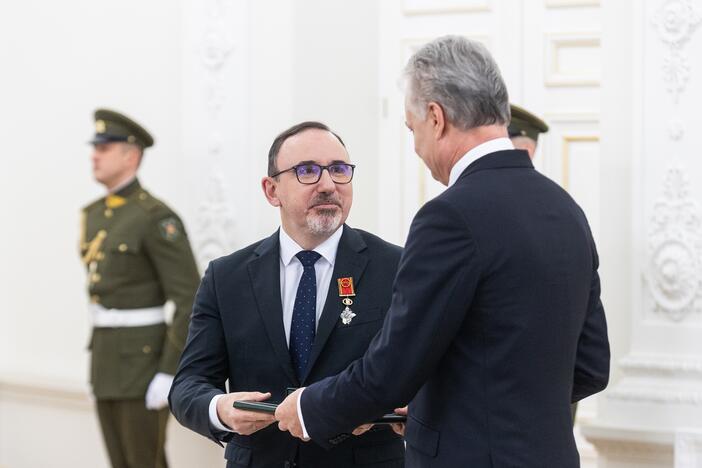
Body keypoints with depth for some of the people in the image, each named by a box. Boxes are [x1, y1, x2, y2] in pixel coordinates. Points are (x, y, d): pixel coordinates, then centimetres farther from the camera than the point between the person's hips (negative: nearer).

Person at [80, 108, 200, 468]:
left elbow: (192, 299, -18)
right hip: (108, 357, 8)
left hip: (145, 360, -8)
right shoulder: (96, 214, 12)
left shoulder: (157, 217, -15)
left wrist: (169, 375, -21)